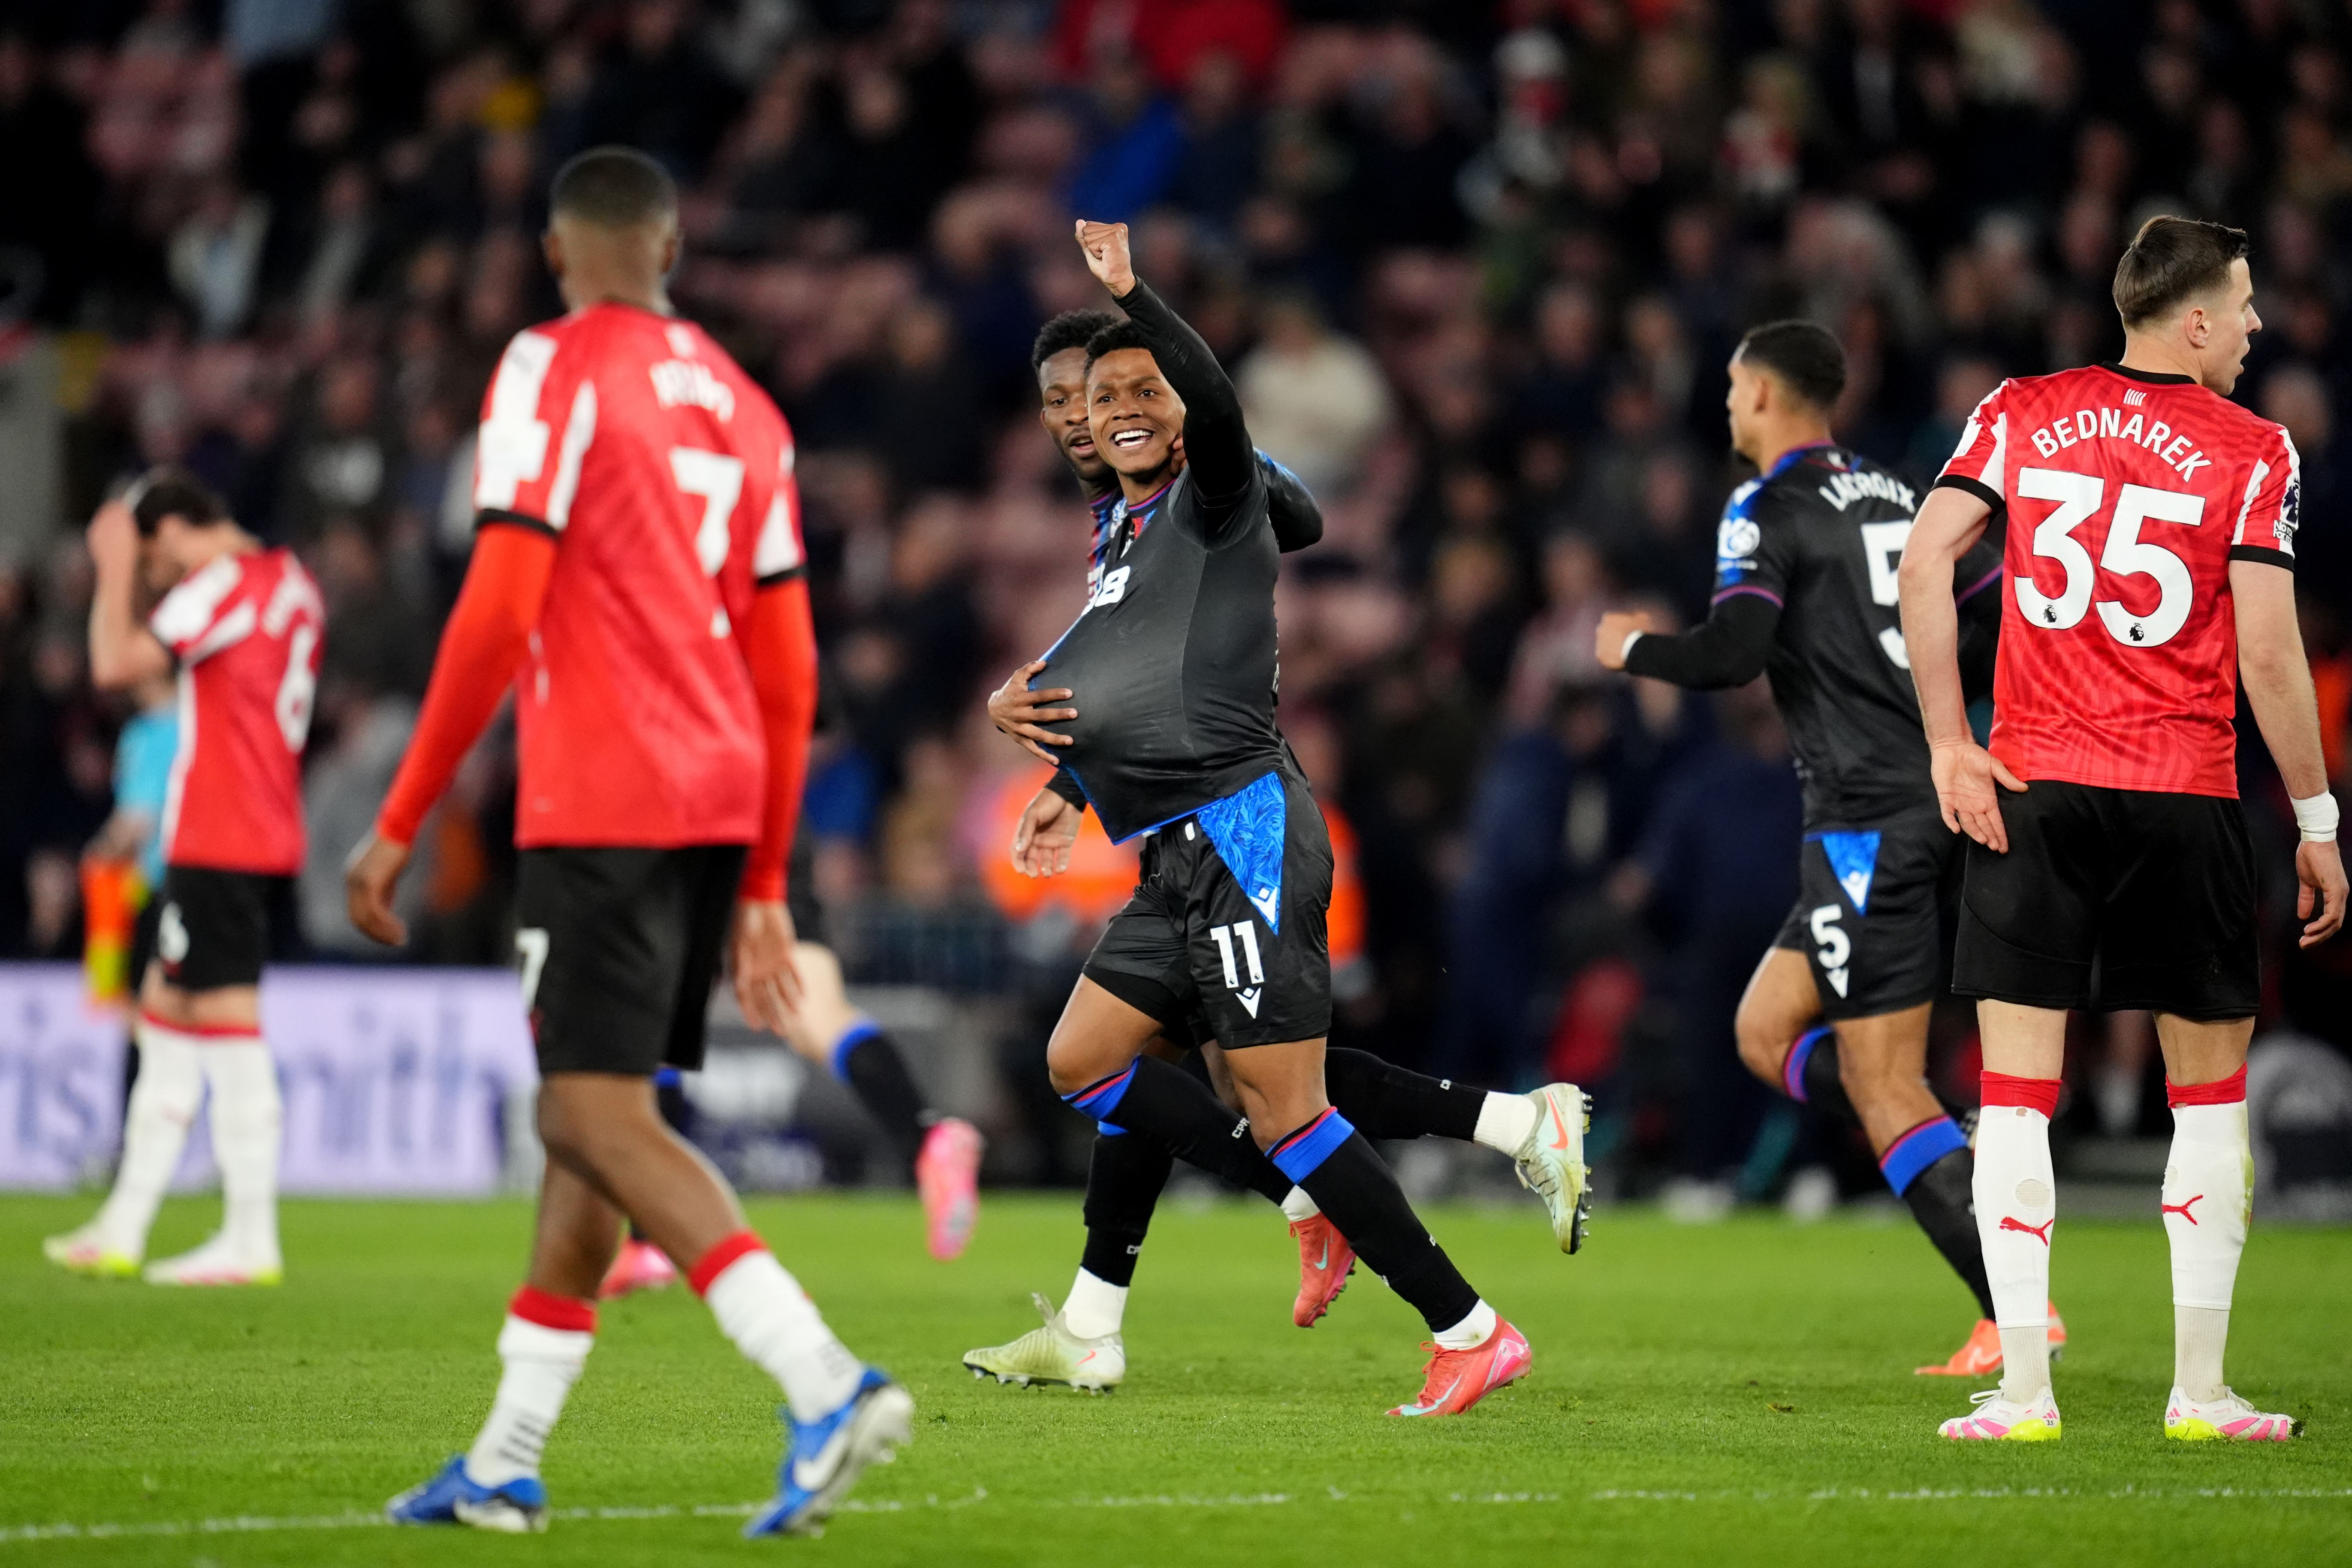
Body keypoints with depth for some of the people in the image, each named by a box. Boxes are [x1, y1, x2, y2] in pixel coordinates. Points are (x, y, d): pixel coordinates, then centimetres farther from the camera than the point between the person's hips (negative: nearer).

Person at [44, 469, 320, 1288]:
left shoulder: (226, 586, -13)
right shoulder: (292, 583, 16)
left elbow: (115, 663, -18)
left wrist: (115, 568, -5)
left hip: (221, 847, -10)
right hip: (270, 842, 10)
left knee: (227, 1024, -9)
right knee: (165, 1014, 14)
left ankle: (251, 1238, -9)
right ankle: (122, 1230, 18)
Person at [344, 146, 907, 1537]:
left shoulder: (555, 371, -5)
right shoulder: (742, 406, 17)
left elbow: (498, 613, -13)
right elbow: (789, 669, 16)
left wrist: (401, 824, -9)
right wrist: (764, 884, 21)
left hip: (601, 806, -8)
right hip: (722, 803, 8)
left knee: (601, 1115, -12)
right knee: (595, 1117, 13)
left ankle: (826, 1380, -27)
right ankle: (506, 1461, 17)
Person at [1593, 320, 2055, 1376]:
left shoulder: (1769, 509, -7)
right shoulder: (1898, 498, 17)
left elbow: (1733, 652, -18)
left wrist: (1633, 648, 0)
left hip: (1869, 817, -9)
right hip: (1936, 795, 9)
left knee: (1883, 1089, -5)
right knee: (1766, 1032, 15)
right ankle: (1974, 1175, 2)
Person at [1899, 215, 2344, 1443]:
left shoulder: (2020, 415, 6)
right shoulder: (2251, 452, -2)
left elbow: (1924, 559, -5)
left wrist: (1947, 744, -1)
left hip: (2029, 789, 2)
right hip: (2184, 796, -2)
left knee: (2017, 1090, 3)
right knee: (2211, 1089, 11)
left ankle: (2023, 1386, -2)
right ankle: (2199, 1388, 11)